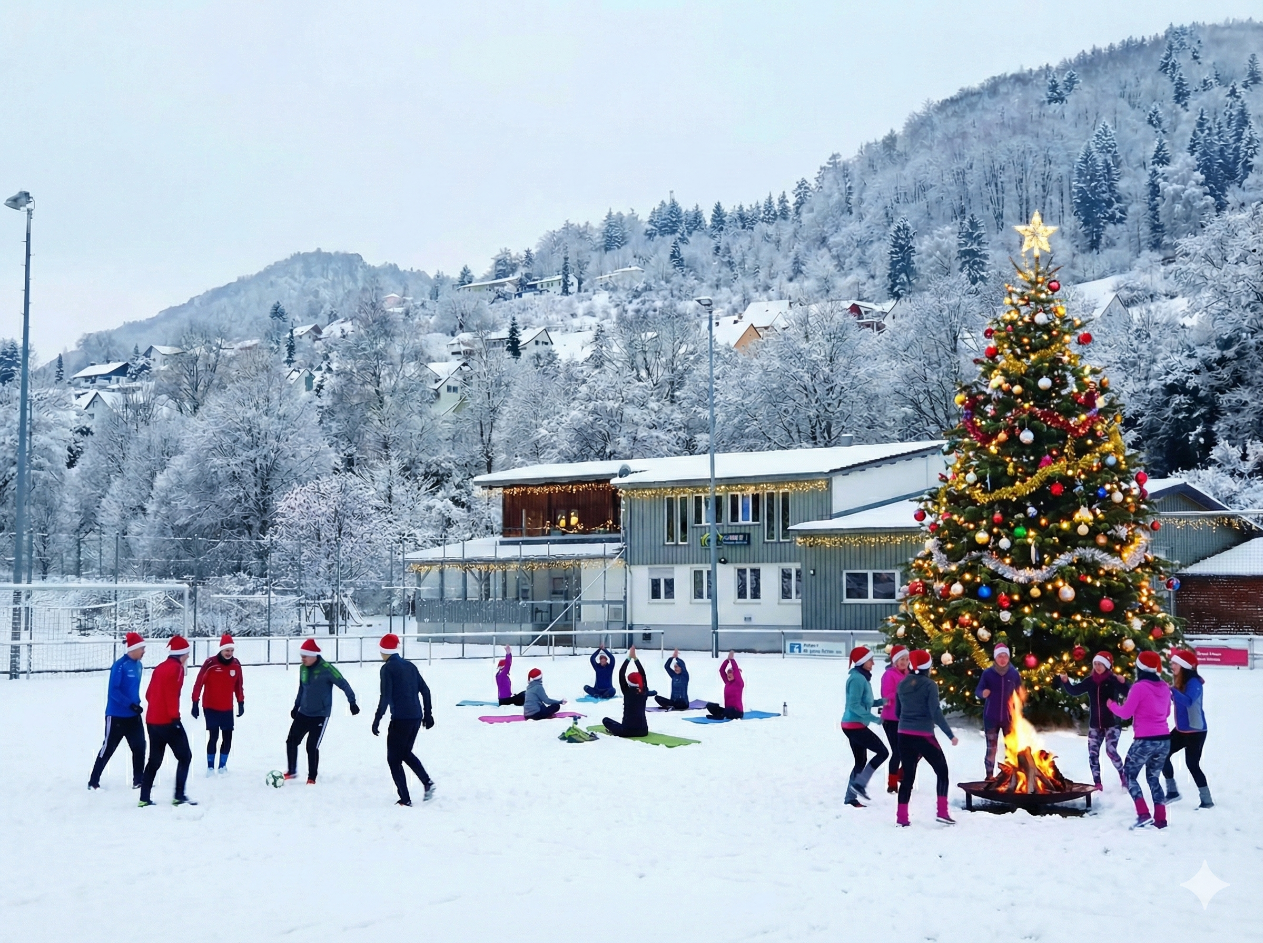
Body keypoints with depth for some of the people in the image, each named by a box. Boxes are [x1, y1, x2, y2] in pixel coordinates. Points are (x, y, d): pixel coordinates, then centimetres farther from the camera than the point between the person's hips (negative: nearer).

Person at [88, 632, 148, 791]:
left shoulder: (138, 665, 6)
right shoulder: (120, 665, -18)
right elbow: (113, 691, -22)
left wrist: (136, 705, 14)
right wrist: (131, 705, -25)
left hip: (133, 715, 7)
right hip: (117, 716, -7)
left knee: (139, 747, 7)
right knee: (108, 748, 1)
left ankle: (138, 780, 17)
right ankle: (93, 781, 11)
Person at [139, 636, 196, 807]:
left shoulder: (159, 668, 15)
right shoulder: (176, 668, -10)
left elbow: (149, 694, 16)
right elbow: (172, 694, -19)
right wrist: (175, 716, -17)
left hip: (152, 721, 8)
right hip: (168, 721, -8)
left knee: (155, 760, 14)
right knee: (185, 756, 2)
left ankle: (144, 798, 12)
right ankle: (179, 796, -4)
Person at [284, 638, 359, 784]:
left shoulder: (326, 669, -19)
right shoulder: (303, 668, 3)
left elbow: (343, 685, -17)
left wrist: (352, 702, -21)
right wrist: (296, 705, 21)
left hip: (320, 715, -7)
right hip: (303, 713, 7)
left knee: (312, 746, -9)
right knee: (291, 740, 7)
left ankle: (312, 778, 6)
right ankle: (291, 772, 23)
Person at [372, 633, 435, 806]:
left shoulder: (388, 668, -7)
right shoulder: (410, 666, 13)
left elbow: (385, 697, -14)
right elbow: (425, 690, 14)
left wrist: (377, 720, -10)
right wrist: (428, 714, 21)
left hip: (400, 719, -7)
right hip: (416, 717, 7)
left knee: (394, 759, 4)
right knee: (405, 752, 25)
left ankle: (405, 799, 0)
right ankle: (427, 782, 7)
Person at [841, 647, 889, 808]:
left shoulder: (862, 677, 14)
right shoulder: (857, 679, -17)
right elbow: (854, 705, -22)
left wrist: (881, 702, 8)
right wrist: (874, 718, -22)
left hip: (854, 725, 10)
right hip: (855, 725, -10)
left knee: (861, 761, 12)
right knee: (882, 752, -6)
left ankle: (850, 798, 14)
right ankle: (859, 784, -5)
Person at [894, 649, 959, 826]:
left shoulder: (902, 685, 7)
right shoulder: (929, 685, -10)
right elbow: (936, 713, -17)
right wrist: (951, 735, -13)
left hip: (904, 736, 5)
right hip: (924, 736, -5)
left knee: (908, 776, 10)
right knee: (942, 771, 11)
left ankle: (901, 817, 5)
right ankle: (942, 813, 5)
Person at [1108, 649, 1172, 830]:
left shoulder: (1139, 687, -12)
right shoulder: (1164, 687, 9)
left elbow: (1126, 713, -7)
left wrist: (1112, 705, 11)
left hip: (1145, 740, -6)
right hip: (1164, 739, 6)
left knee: (1129, 774, 8)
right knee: (1153, 777, 18)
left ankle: (1144, 815, -6)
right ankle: (1160, 819, 10)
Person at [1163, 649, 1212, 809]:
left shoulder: (1194, 682, -19)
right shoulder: (1180, 682, 5)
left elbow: (1188, 701, -35)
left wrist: (1172, 690, -45)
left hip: (1195, 731, -9)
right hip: (1181, 729, 9)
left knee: (1192, 764, -6)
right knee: (1163, 754, 7)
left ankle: (1207, 800, 4)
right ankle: (1172, 791, 19)